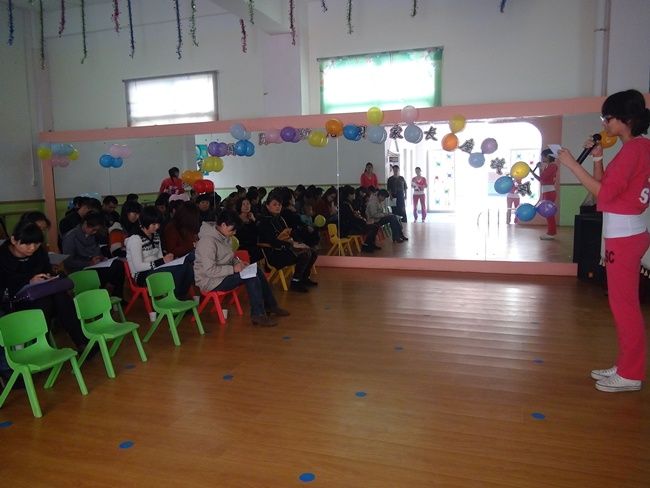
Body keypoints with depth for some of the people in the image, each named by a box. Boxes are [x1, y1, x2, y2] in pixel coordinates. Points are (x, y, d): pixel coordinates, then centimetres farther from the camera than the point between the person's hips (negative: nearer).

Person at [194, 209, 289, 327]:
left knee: (257, 271, 3)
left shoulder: (223, 236, 3)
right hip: (210, 281, -9)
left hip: (224, 272, 10)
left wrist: (238, 262, 0)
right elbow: (209, 270, -29)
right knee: (251, 277, -22)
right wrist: (233, 269, -24)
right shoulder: (208, 241, -25)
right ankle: (258, 315, -13)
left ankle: (270, 306, 13)